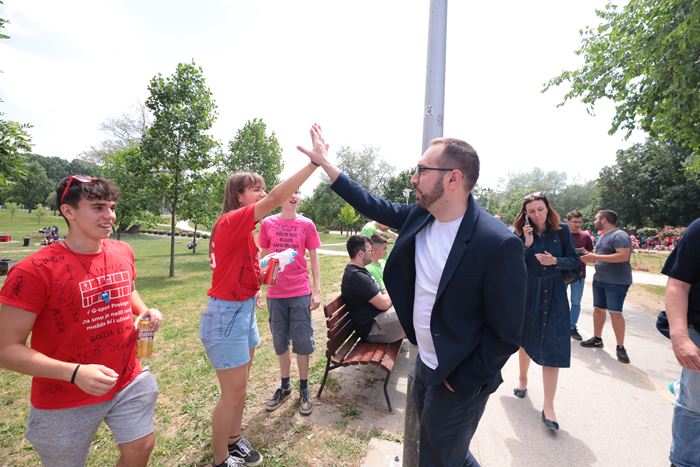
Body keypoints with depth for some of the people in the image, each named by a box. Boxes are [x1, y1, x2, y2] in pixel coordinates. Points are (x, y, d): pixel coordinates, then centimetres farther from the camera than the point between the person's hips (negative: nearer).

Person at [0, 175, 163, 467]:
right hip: (65, 401, -4)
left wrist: (144, 311, -4)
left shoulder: (123, 252, -4)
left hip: (130, 382, 5)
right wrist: (75, 373, -30)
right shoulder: (34, 270, -22)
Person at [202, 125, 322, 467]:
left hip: (244, 310, 9)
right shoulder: (232, 221, -20)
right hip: (226, 314, -9)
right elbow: (275, 199, -33)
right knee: (233, 392, 5)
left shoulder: (241, 227, 9)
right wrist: (316, 161, -35)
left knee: (238, 387, 20)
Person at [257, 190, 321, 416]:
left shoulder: (306, 224, -1)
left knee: (302, 341, 6)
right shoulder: (267, 223, 2)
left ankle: (304, 389, 25)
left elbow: (314, 258, 2)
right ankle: (285, 385, 33)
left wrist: (317, 291, -2)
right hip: (275, 293, 2)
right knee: (280, 342, 14)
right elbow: (262, 257, 9)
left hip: (300, 292, -1)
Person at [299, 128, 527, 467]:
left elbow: (506, 335, -21)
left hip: (458, 381, -6)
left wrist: (460, 384, -13)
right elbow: (374, 206, 5)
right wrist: (325, 164, 8)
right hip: (424, 364, 7)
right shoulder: (420, 217, -7)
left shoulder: (498, 244, -28)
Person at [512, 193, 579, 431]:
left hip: (554, 294, 0)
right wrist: (527, 244, -19)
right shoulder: (521, 234, -2)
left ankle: (548, 406, 3)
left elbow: (574, 261, 1)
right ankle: (523, 378, 42)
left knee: (553, 348, -5)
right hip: (527, 292, 1)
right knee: (526, 338, 16)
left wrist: (555, 261, -18)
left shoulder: (561, 230, -2)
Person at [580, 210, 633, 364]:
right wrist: (591, 258, 2)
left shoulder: (619, 235, -15)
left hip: (617, 282, -9)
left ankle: (620, 347, 5)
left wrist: (596, 257, -23)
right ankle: (597, 339, 24)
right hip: (599, 279, 9)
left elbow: (624, 256, -26)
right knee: (598, 309, 12)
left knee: (615, 312, -6)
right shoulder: (602, 236, 14)